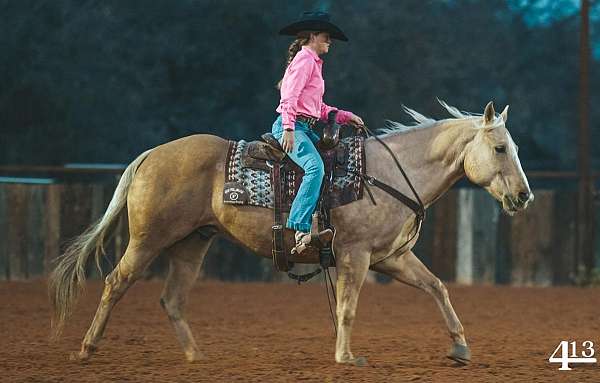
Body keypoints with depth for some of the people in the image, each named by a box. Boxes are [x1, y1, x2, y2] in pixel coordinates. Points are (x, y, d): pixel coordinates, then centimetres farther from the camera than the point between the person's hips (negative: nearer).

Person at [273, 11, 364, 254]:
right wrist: (288, 129, -28)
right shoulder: (305, 58, -6)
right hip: (292, 126, -11)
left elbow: (318, 108, 27)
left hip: (304, 128, 11)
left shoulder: (313, 62, 25)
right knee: (315, 167, -30)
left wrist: (346, 116, 19)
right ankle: (301, 229, -38)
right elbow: (290, 97, -19)